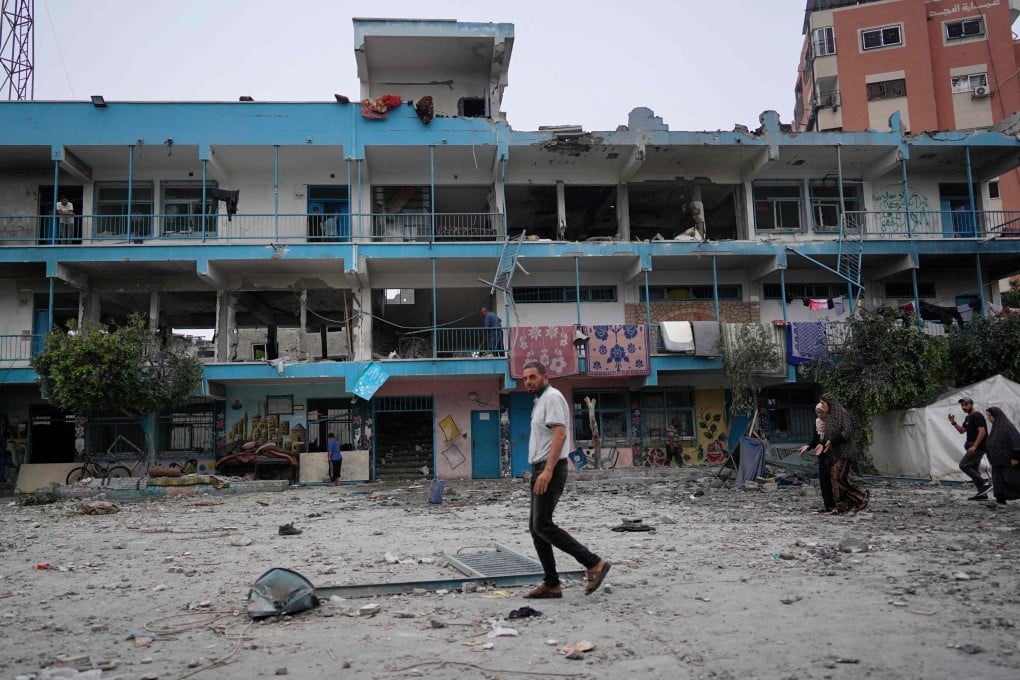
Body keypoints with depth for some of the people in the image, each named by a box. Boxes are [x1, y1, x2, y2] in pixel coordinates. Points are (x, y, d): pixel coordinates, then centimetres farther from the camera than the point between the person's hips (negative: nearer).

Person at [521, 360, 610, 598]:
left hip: (550, 469, -10)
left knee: (542, 525, -14)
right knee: (536, 527, 7)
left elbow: (560, 434, -22)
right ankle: (551, 585, 9)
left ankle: (594, 563, -11)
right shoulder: (541, 401, 21)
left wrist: (548, 471, -29)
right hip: (541, 470, 10)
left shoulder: (552, 397, -10)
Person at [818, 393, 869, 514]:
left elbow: (847, 431, -18)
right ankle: (842, 506, 7)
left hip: (844, 451, -9)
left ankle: (862, 497, 0)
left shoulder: (842, 413, -10)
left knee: (841, 477, -16)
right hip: (835, 453, 9)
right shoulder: (829, 416, 15)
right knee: (834, 477, 3)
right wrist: (822, 444, 4)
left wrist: (832, 441, -20)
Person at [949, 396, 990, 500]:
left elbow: (982, 432, -20)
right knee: (974, 469, 9)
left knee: (964, 465, -13)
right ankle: (982, 494, 10)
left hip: (978, 447, -10)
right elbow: (961, 430, 23)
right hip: (973, 447, 10)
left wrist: (974, 446, -25)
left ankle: (984, 484, -12)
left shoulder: (977, 416, -13)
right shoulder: (968, 417, 18)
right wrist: (954, 423, 7)